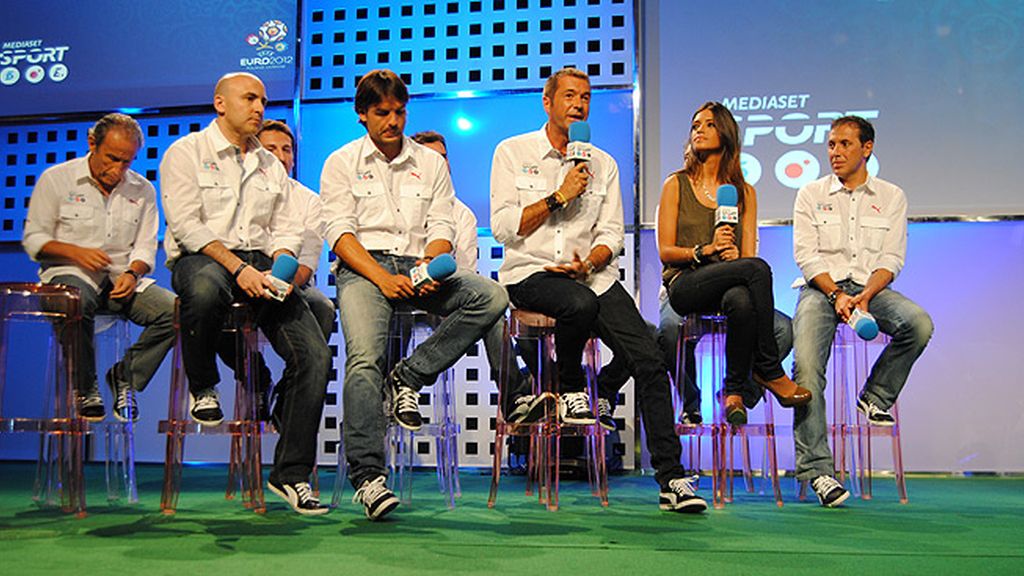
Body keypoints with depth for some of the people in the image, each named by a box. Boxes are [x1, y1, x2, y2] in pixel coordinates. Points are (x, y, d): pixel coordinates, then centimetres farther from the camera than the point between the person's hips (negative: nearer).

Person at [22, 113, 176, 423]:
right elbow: (33, 238, 3)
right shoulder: (56, 179, 3)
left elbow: (145, 246, 8)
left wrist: (132, 273, -13)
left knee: (174, 309, -23)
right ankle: (85, 388, -16)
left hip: (121, 279, 3)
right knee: (76, 302, -40)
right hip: (70, 272, -3)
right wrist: (76, 252, -15)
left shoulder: (143, 190, 12)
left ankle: (126, 376, 0)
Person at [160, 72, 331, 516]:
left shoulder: (270, 164, 23)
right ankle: (202, 386, -11)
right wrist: (238, 267, -19)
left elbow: (286, 229, 16)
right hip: (201, 259, -4)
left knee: (315, 354, -17)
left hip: (261, 265, 5)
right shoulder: (186, 153, 6)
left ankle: (291, 473, -8)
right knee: (205, 288, -43)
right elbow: (186, 223, -8)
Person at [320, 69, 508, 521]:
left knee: (492, 296, -24)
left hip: (418, 267, 3)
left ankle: (409, 376, -17)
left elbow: (442, 227, 12)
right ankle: (367, 476, -27)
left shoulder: (431, 163, 20)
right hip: (362, 267, -3)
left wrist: (430, 264, -11)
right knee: (365, 358, -29)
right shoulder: (342, 162, 12)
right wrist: (382, 278, -15)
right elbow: (339, 230, 0)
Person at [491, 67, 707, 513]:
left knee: (649, 360, -15)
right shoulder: (513, 153, 7)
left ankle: (671, 479, -9)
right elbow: (503, 227, -3)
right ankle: (570, 390, -7)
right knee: (581, 304, -38)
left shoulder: (603, 164, 16)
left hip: (592, 273, 4)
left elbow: (611, 234, 9)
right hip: (530, 272, -3)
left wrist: (589, 262, -12)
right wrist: (559, 196, -8)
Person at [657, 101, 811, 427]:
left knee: (741, 300, -39)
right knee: (757, 268, -33)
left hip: (732, 283, 2)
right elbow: (665, 251, 3)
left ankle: (734, 392, -25)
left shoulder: (744, 192, 18)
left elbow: (748, 253, 11)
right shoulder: (676, 185, 10)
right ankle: (769, 370, -24)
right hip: (684, 284, -2)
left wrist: (734, 254, -14)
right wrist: (706, 250, -15)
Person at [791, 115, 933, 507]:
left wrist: (864, 296, -14)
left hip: (870, 287, 1)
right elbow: (806, 254, 1)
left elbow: (892, 258, 4)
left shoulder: (891, 197, 13)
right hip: (821, 287, -1)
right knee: (807, 365, -26)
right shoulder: (811, 195, 11)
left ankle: (875, 397, -5)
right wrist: (835, 294, -15)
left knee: (919, 323, -30)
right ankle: (816, 468, -22)